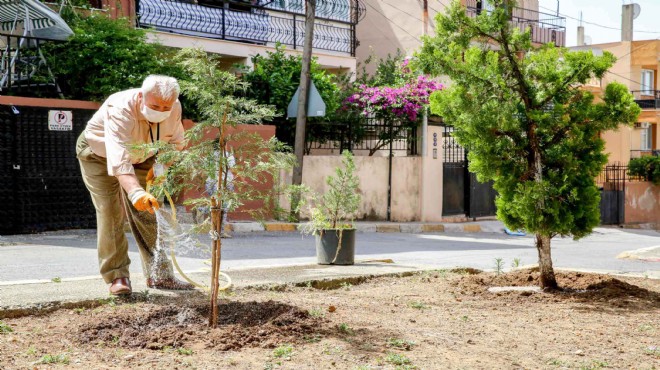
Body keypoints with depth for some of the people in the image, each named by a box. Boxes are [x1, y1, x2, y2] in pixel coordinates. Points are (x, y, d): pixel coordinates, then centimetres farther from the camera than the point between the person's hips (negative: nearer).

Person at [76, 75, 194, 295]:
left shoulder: (174, 107, -23)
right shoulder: (120, 110, -42)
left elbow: (175, 142, -4)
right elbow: (118, 159, -55)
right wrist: (136, 192, -69)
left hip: (138, 157, 5)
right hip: (98, 154, -5)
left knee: (145, 213, 1)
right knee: (110, 214, -13)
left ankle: (159, 274, 4)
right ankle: (117, 276, -6)